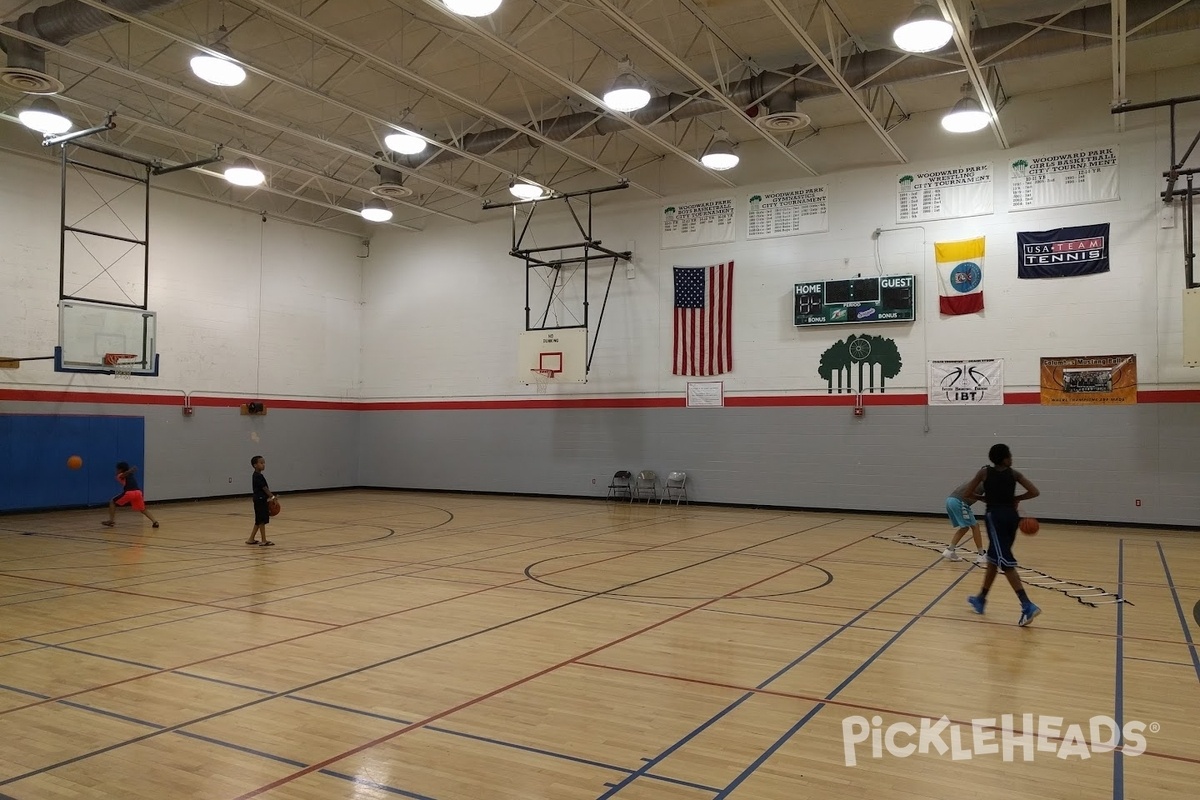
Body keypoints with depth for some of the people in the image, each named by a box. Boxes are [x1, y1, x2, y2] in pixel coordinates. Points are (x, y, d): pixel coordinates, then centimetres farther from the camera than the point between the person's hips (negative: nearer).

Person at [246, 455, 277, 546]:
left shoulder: (258, 475, 15)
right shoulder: (258, 476, -15)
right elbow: (264, 488, -19)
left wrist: (270, 497, 16)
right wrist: (272, 496, -19)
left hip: (261, 500, 10)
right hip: (260, 500, -10)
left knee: (259, 521, 14)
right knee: (262, 521, -5)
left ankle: (251, 539, 20)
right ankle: (264, 541, -2)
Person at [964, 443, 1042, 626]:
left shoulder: (985, 472, 0)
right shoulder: (1014, 474, 5)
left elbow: (968, 494, 2)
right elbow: (1034, 492, -1)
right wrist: (1015, 499, 12)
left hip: (995, 516, -5)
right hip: (1011, 516, 5)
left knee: (1005, 562, -10)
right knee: (994, 559, 18)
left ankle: (1027, 606, -22)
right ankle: (981, 599, 31)